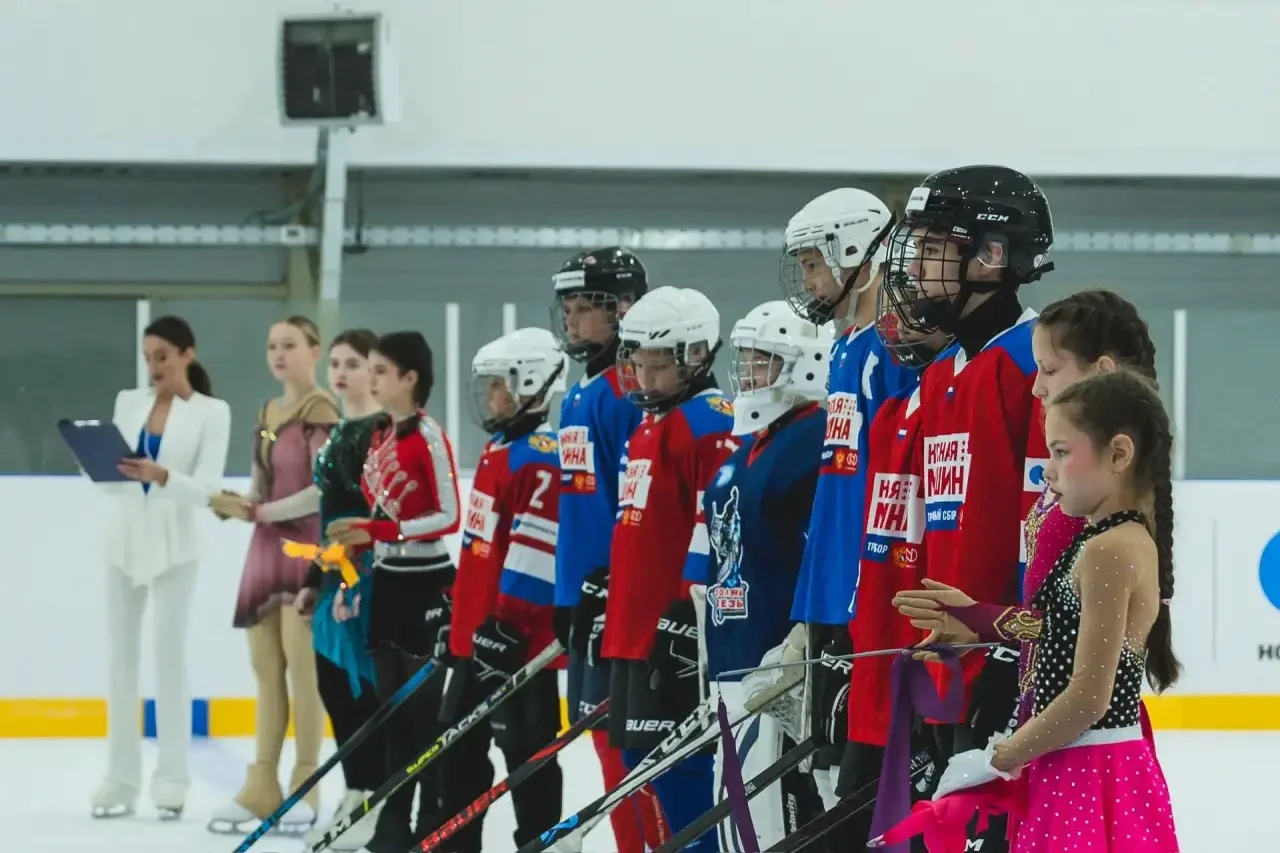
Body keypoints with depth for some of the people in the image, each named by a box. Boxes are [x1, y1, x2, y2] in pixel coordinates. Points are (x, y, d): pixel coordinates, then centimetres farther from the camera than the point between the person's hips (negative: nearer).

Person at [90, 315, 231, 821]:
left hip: (174, 542, -4)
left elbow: (207, 487, -11)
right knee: (120, 655, 2)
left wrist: (161, 476, -27)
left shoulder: (212, 412, -2)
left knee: (169, 656, -5)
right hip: (124, 537, 4)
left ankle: (171, 780, -1)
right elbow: (112, 475, 8)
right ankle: (121, 778, 5)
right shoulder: (128, 402, 10)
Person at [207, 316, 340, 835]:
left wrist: (260, 511, -16)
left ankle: (306, 788, -1)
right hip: (266, 550, 8)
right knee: (266, 666, 7)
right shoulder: (266, 415, 16)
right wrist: (237, 506, -4)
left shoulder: (320, 412, -10)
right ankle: (262, 788, 11)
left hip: (307, 549, -8)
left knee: (300, 663, -8)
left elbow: (324, 491, -16)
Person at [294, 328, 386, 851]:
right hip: (338, 574, 10)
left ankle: (376, 803, -2)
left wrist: (354, 580, -23)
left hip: (367, 577, -10)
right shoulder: (339, 432, 17)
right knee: (333, 685, 11)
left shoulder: (382, 431, -12)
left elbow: (379, 515, -19)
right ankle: (355, 796, 17)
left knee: (363, 686, -7)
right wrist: (314, 581, 23)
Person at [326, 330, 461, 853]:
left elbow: (449, 517, -16)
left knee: (426, 706, -5)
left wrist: (381, 531, -22)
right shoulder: (379, 436, 11)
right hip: (387, 579, 8)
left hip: (426, 582, -8)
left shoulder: (429, 437, -13)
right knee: (393, 706, 10)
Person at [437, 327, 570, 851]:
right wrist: (457, 614, 26)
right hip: (476, 634, 10)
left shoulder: (541, 456, -16)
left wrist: (506, 625, -25)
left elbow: (535, 549, -24)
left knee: (526, 749, -4)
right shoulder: (499, 450, 17)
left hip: (522, 640, -10)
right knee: (461, 746, 14)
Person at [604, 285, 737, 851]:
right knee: (646, 759, 12)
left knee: (681, 768, -11)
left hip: (675, 633, -10)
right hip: (636, 629, 10)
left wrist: (692, 611, -21)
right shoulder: (649, 427, 20)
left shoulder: (710, 422, -11)